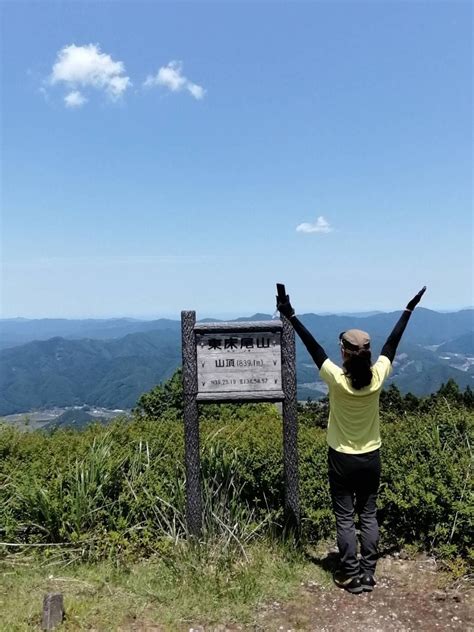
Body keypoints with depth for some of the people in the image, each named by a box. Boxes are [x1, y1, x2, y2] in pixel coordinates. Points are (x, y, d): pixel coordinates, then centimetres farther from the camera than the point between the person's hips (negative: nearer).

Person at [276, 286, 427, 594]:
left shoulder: (336, 379, -21)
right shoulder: (378, 377, -13)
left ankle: (352, 576, 16)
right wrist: (409, 309, 10)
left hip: (342, 459, -3)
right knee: (369, 515, 14)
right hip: (371, 458, 3)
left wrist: (290, 315, -9)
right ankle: (368, 575, 22)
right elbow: (393, 343, -2)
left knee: (345, 518, 9)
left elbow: (313, 346, -16)